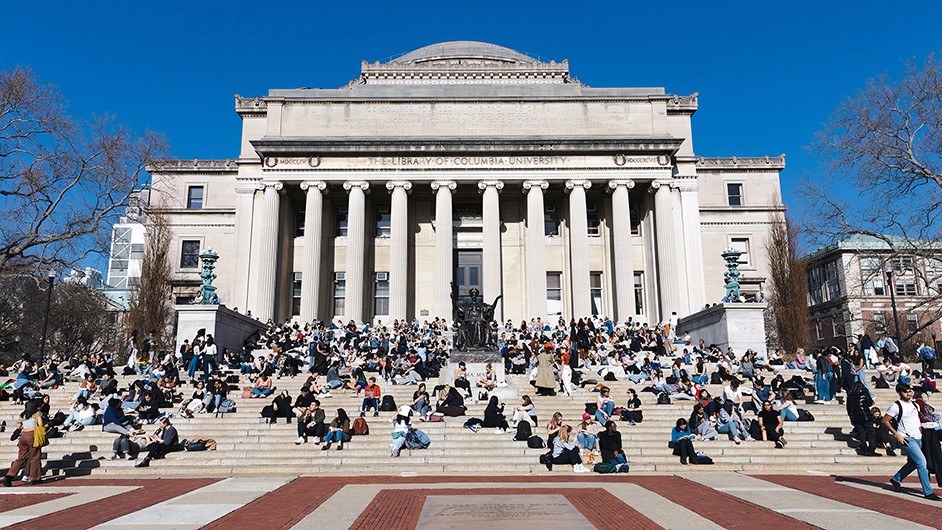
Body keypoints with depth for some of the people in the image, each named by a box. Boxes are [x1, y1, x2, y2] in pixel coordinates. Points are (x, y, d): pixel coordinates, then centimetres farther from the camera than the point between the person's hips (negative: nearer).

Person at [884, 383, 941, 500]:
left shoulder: (914, 404, 11)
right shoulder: (896, 406, -11)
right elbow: (885, 421, -9)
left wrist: (922, 425, 8)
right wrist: (897, 435, -13)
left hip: (918, 438, 8)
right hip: (907, 439, -8)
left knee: (913, 463, 15)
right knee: (922, 462, -14)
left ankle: (895, 480, 33)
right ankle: (928, 492, -9)